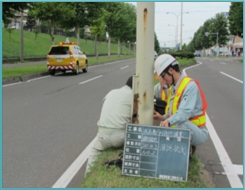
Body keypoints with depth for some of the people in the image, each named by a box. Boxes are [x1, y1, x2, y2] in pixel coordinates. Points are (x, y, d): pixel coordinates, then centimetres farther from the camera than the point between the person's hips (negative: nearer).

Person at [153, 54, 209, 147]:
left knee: (181, 122, -36)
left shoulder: (190, 85, -17)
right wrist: (163, 118, 0)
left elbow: (185, 112, -31)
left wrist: (169, 121, -46)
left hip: (198, 134, -9)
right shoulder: (172, 88, 11)